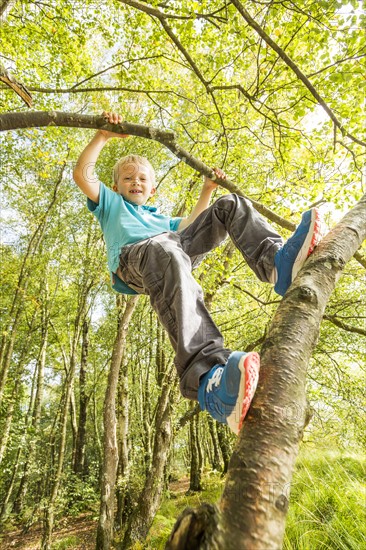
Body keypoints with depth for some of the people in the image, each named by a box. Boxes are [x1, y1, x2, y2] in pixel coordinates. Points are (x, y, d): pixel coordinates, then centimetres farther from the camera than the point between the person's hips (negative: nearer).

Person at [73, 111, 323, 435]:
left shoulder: (160, 218, 47)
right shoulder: (110, 204, 35)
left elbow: (190, 225, 44)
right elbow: (82, 174, 22)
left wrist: (207, 189, 45)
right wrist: (104, 135, 20)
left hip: (177, 249, 6)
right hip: (133, 257, -5)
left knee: (231, 205, -2)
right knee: (164, 250, -43)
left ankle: (276, 262, -32)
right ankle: (208, 377, -64)